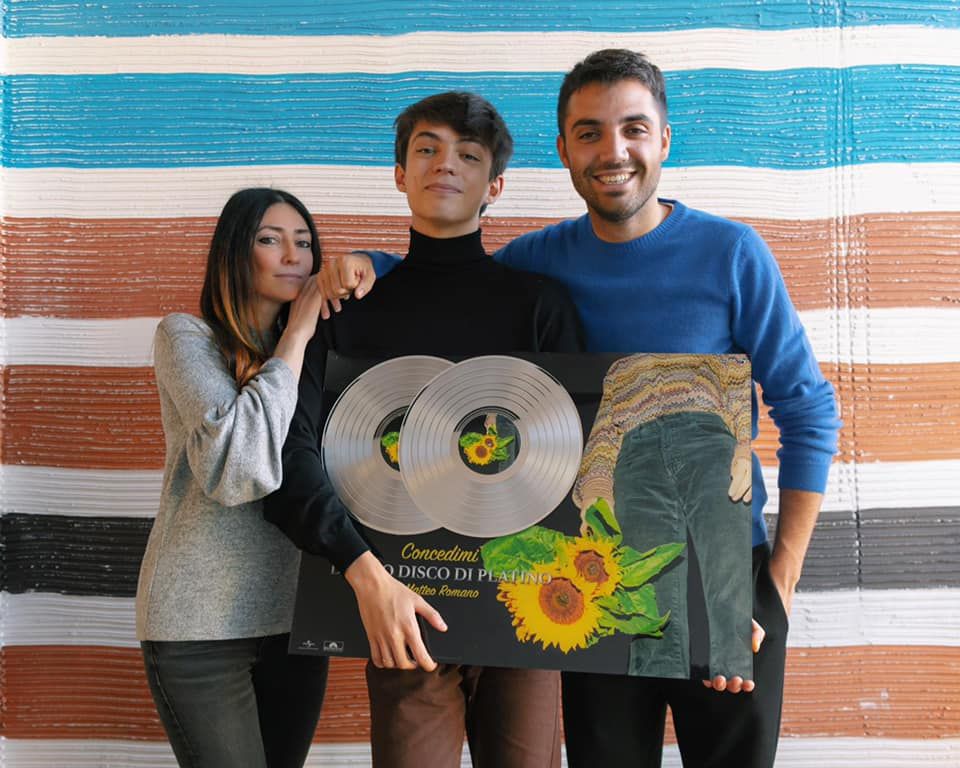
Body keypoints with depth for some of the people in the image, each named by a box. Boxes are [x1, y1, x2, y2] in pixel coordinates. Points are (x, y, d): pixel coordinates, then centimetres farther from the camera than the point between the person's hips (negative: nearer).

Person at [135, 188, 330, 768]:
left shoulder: (316, 348, 12)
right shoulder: (186, 335, -6)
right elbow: (237, 463, -20)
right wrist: (296, 337, -13)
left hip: (297, 612, 5)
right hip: (203, 619, -5)